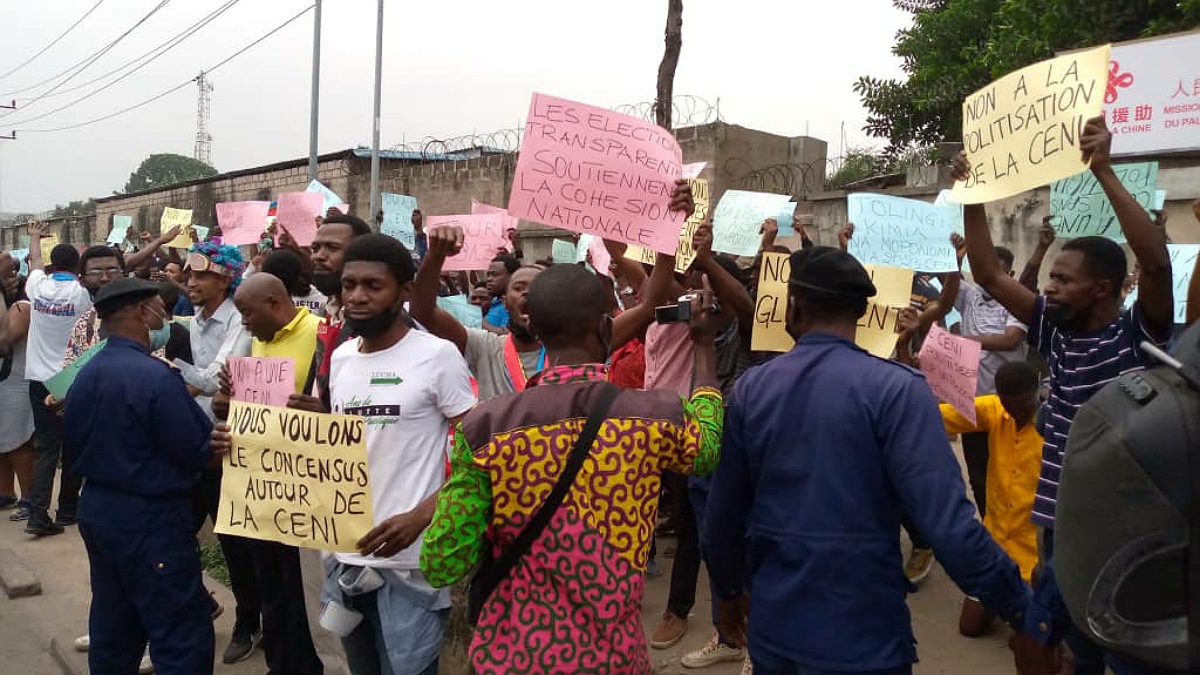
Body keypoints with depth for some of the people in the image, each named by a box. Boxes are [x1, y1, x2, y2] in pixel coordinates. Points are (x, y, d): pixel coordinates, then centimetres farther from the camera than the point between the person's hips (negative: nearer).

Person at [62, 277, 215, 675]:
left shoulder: (85, 375, 3)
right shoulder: (156, 376, -22)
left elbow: (74, 446, 13)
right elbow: (200, 452, -19)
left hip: (96, 509, 9)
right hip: (150, 518, -9)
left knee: (112, 629, 21)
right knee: (181, 637, 0)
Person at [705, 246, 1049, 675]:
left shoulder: (751, 387, -3)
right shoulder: (895, 389, -15)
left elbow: (723, 511, 3)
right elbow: (946, 522, -23)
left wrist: (728, 590, 18)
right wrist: (1022, 608, -10)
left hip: (771, 629, 4)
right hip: (860, 640, -3)